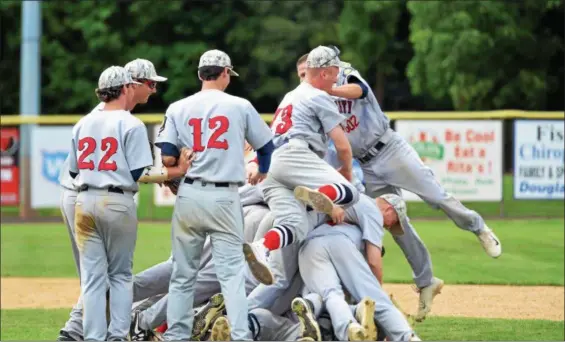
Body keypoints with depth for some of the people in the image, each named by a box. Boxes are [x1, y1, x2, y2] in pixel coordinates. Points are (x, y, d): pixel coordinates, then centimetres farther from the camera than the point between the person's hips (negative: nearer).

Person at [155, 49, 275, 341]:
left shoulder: (178, 108, 5)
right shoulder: (240, 107, 3)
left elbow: (166, 155, -2)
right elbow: (266, 145, 13)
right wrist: (261, 173, 33)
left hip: (188, 195, 2)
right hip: (224, 197, -2)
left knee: (183, 272, 10)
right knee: (231, 271, -3)